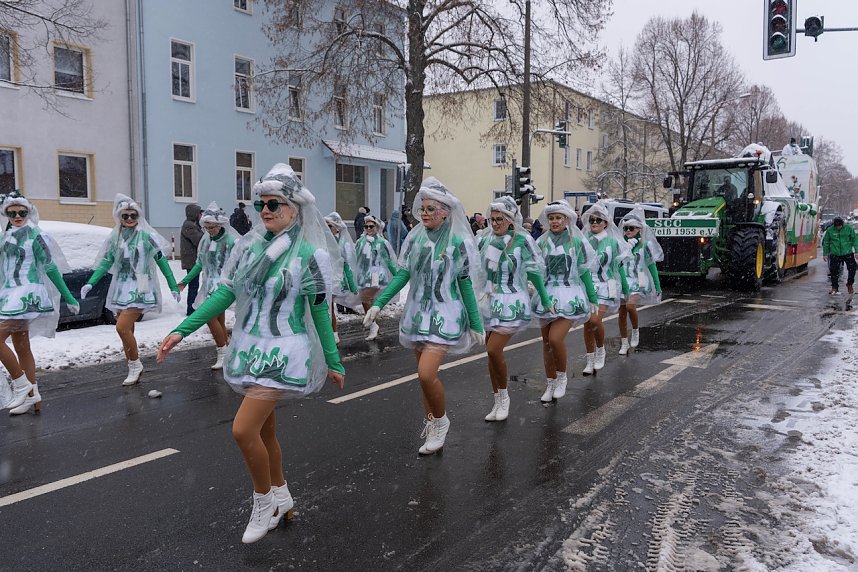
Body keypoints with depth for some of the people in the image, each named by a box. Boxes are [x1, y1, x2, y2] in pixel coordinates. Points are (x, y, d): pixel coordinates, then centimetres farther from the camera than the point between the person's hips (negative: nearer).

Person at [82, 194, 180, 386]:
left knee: (122, 327, -17)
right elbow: (106, 263, 10)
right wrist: (90, 283, -4)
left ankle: (136, 365, 0)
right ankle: (132, 368, 21)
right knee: (127, 330, 9)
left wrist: (174, 287, -2)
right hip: (121, 289, 5)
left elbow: (162, 262, -2)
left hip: (140, 289, -5)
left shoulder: (146, 236, -4)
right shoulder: (115, 238, 9)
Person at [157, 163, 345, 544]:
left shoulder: (309, 255, -10)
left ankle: (264, 503, 9)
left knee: (243, 430, -15)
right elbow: (224, 294, 5)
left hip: (284, 354, -6)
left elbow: (320, 313, -4)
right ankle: (281, 499, 37)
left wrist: (332, 363, 2)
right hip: (249, 350, 6)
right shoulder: (248, 246, 3)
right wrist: (182, 330, -2)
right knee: (264, 430, 16)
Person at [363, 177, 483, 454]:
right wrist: (378, 304, -4)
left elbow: (465, 285, -5)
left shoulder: (457, 243, -8)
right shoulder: (415, 238, 3)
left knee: (426, 373, -17)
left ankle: (440, 421, 8)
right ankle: (430, 422, 32)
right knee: (425, 374, 13)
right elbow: (402, 275, 5)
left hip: (444, 316, -5)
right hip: (417, 313, 5)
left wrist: (476, 325, -2)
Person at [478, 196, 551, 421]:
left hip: (512, 303, -6)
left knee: (494, 350, -15)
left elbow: (534, 272, -4)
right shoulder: (486, 241, 4)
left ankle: (503, 396, 7)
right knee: (492, 352, 8)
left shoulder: (521, 240, -10)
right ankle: (498, 402, 21)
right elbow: (475, 270, 16)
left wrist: (545, 299, 1)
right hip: (490, 302, 6)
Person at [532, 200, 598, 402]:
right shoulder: (542, 242, 6)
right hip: (547, 296, 3)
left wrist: (592, 298, 6)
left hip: (570, 296, -3)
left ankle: (562, 377, 7)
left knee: (555, 338, -18)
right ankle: (550, 385, 23)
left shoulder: (577, 241, 0)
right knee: (546, 342, 8)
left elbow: (585, 271, 4)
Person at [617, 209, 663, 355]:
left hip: (639, 282, -3)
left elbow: (652, 266, 4)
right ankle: (624, 343, 19)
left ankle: (636, 330, 0)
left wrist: (658, 287, 4)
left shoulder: (645, 245, 0)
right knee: (621, 313, 4)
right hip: (623, 281, 3)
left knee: (630, 305, -28)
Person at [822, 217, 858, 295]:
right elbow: (826, 242, 6)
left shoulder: (848, 228, -2)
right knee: (834, 271, 0)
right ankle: (834, 288, 12)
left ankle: (849, 285, 21)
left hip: (848, 253, 0)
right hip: (835, 254, 0)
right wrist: (825, 254, 6)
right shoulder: (830, 230, -2)